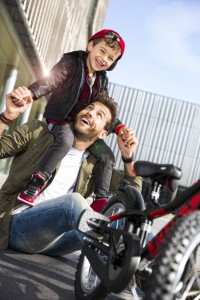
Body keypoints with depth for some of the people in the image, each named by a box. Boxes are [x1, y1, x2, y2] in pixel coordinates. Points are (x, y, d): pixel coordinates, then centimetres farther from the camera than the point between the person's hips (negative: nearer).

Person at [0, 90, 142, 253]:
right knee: (73, 200, -34)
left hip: (52, 237, 4)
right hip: (16, 226, -4)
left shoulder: (95, 166, 12)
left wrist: (128, 156, 0)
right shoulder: (39, 132, 4)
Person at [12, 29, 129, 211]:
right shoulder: (71, 62, -11)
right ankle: (35, 184, -32)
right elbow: (52, 80, -29)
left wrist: (119, 128, -6)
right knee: (66, 140, -38)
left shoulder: (102, 80, 8)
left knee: (107, 155, -3)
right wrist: (30, 92, -49)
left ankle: (101, 200, 2)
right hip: (61, 118, -6)